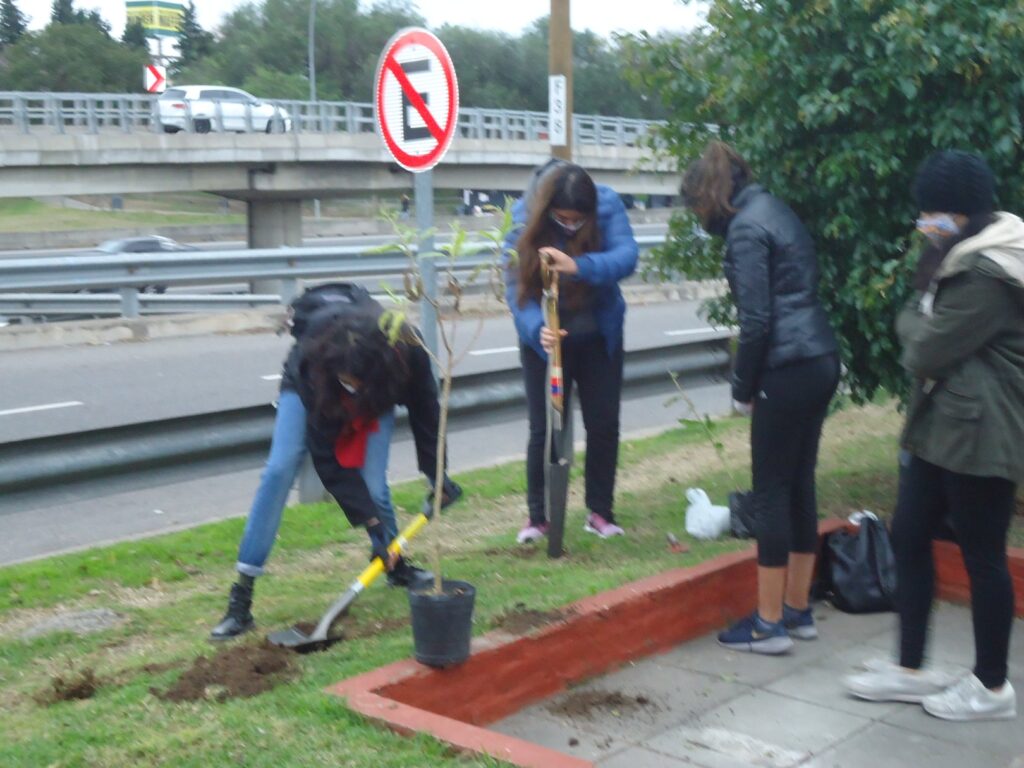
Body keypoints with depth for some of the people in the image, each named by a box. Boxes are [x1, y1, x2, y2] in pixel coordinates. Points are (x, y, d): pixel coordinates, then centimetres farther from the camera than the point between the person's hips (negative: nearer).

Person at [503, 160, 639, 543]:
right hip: (546, 338, -1)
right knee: (545, 429, 1)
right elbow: (515, 286, -23)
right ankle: (538, 515, 15)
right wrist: (537, 328, -41)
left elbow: (626, 256, -32)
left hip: (600, 337, 1)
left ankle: (600, 511, 21)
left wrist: (579, 266, -50)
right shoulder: (524, 217, -20)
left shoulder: (608, 205, -18)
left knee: (604, 425, 6)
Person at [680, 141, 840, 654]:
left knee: (771, 492, -1)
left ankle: (769, 624, 7)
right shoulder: (774, 210, 16)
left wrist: (742, 388, -3)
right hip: (820, 360, 9)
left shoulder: (746, 227, -11)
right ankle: (798, 610, 23)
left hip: (788, 370, -9)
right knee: (799, 485, 14)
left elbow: (756, 320, -16)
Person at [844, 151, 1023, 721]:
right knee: (908, 537, 11)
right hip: (942, 424, 10)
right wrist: (922, 325, -4)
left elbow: (924, 348, -17)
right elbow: (921, 326, 16)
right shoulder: (964, 258, 14)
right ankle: (911, 670, 23)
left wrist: (914, 323, 1)